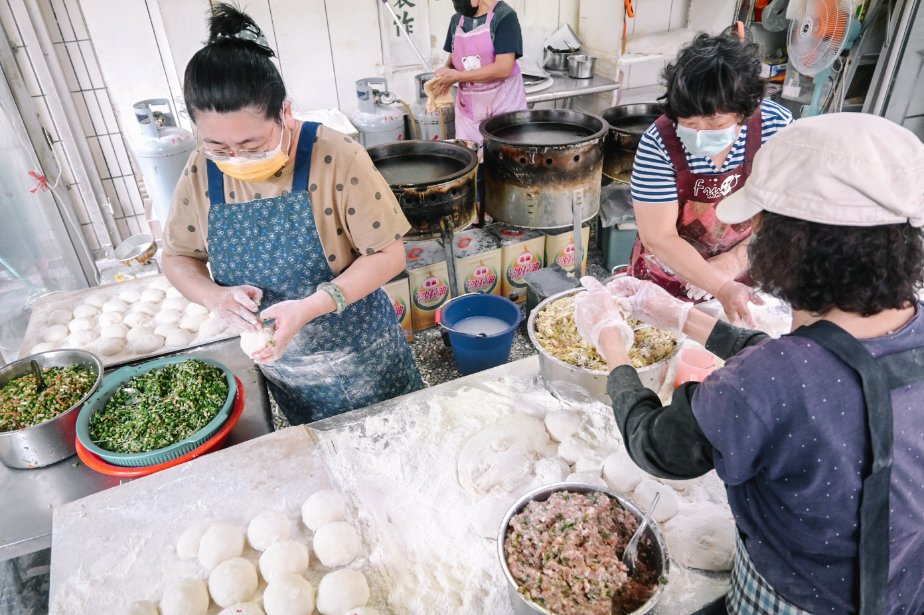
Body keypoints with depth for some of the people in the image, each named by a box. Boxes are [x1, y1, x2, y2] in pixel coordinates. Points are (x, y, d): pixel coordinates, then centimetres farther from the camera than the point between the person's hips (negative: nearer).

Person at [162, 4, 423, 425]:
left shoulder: (337, 158, -22)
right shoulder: (201, 173, -8)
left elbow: (388, 254, -19)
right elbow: (177, 257, 4)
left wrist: (310, 307, -31)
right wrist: (215, 296, -18)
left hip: (360, 357, -3)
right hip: (278, 367, 4)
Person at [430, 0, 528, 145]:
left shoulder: (504, 15, -12)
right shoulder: (457, 19, 7)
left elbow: (504, 68, -20)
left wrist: (457, 76, -19)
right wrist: (447, 70, -6)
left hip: (503, 103, -5)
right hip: (468, 106, 5)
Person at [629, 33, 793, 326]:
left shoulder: (777, 126, -19)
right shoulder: (658, 144, -25)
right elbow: (658, 237, -25)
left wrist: (733, 262, -22)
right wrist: (722, 288, -31)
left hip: (744, 279, 2)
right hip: (666, 282, -1)